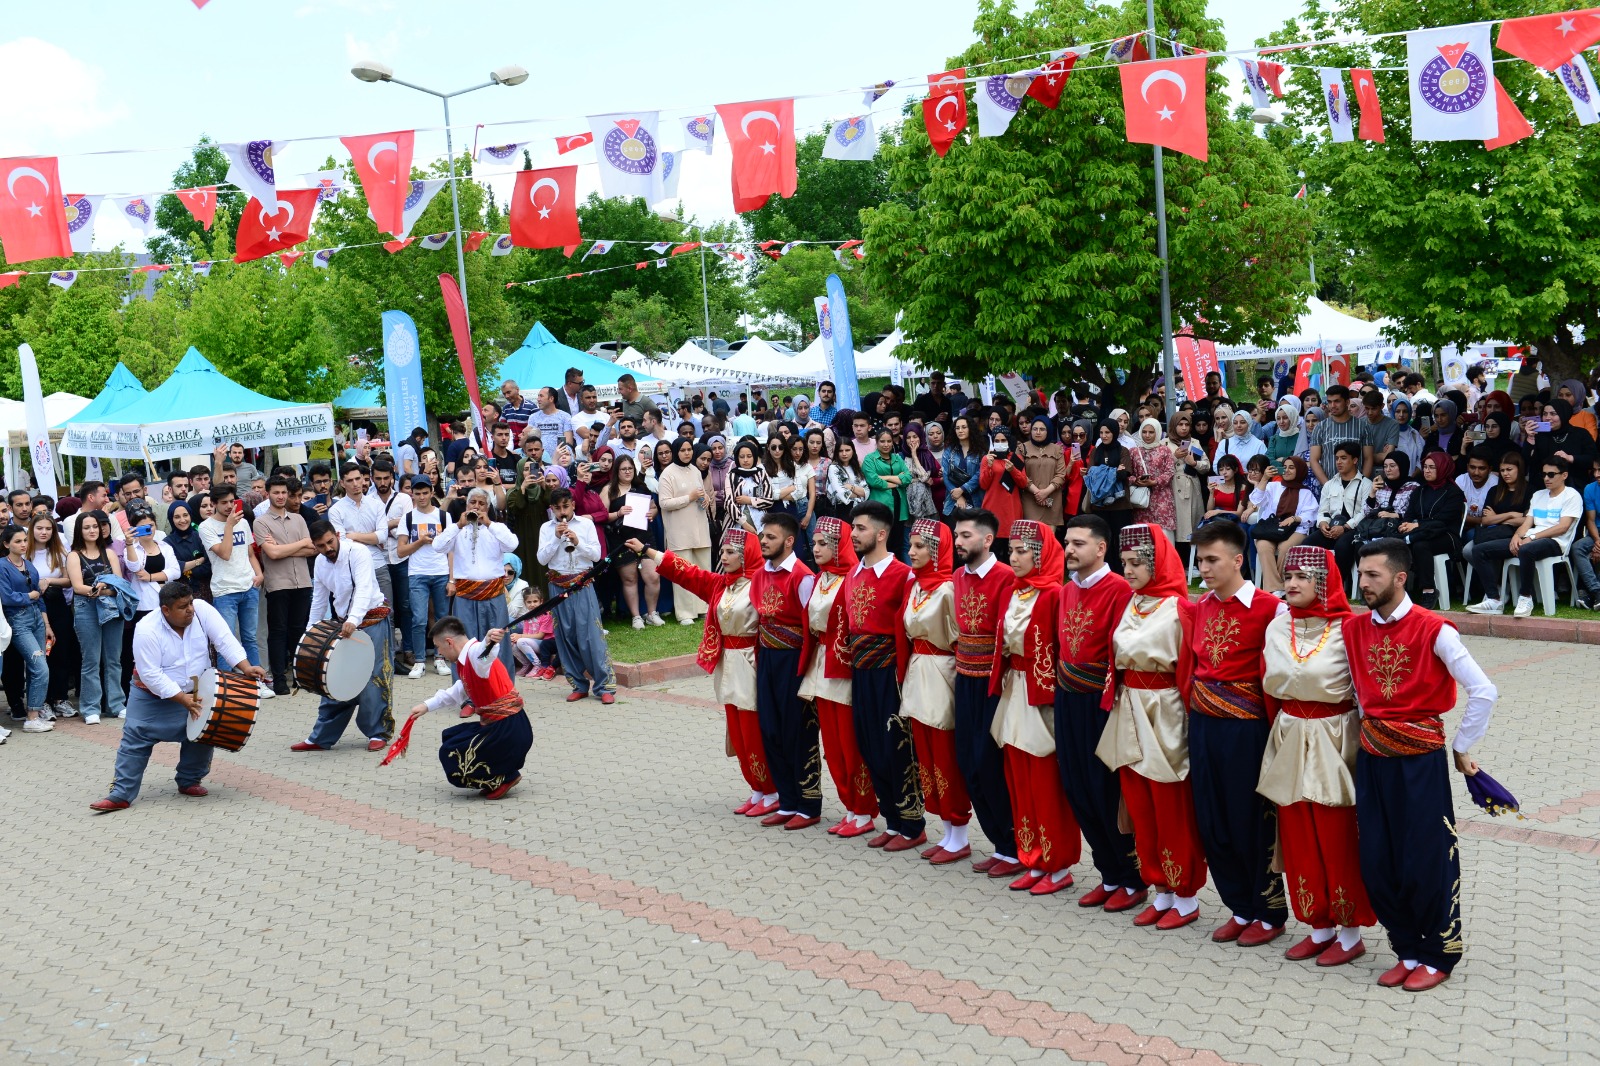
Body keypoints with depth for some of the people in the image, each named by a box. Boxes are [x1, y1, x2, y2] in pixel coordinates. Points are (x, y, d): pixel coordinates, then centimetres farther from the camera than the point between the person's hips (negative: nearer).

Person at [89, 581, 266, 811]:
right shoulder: (147, 630, -28)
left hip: (195, 691, 3)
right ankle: (121, 795, -6)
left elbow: (225, 640, -18)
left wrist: (246, 668, -30)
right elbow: (151, 674, -28)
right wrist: (183, 699, -31)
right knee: (136, 738, -7)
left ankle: (189, 781, 15)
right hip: (153, 694, -3)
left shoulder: (202, 610, -18)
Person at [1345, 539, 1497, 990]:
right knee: (1377, 866, 8)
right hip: (1371, 761, 5)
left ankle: (1439, 957, 19)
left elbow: (1484, 692, -12)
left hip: (1420, 762, -5)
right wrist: (1368, 731, 12)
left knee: (1426, 865, 1)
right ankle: (1408, 951, 24)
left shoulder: (1432, 630, -14)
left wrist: (1461, 748, -4)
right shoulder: (1353, 628, 3)